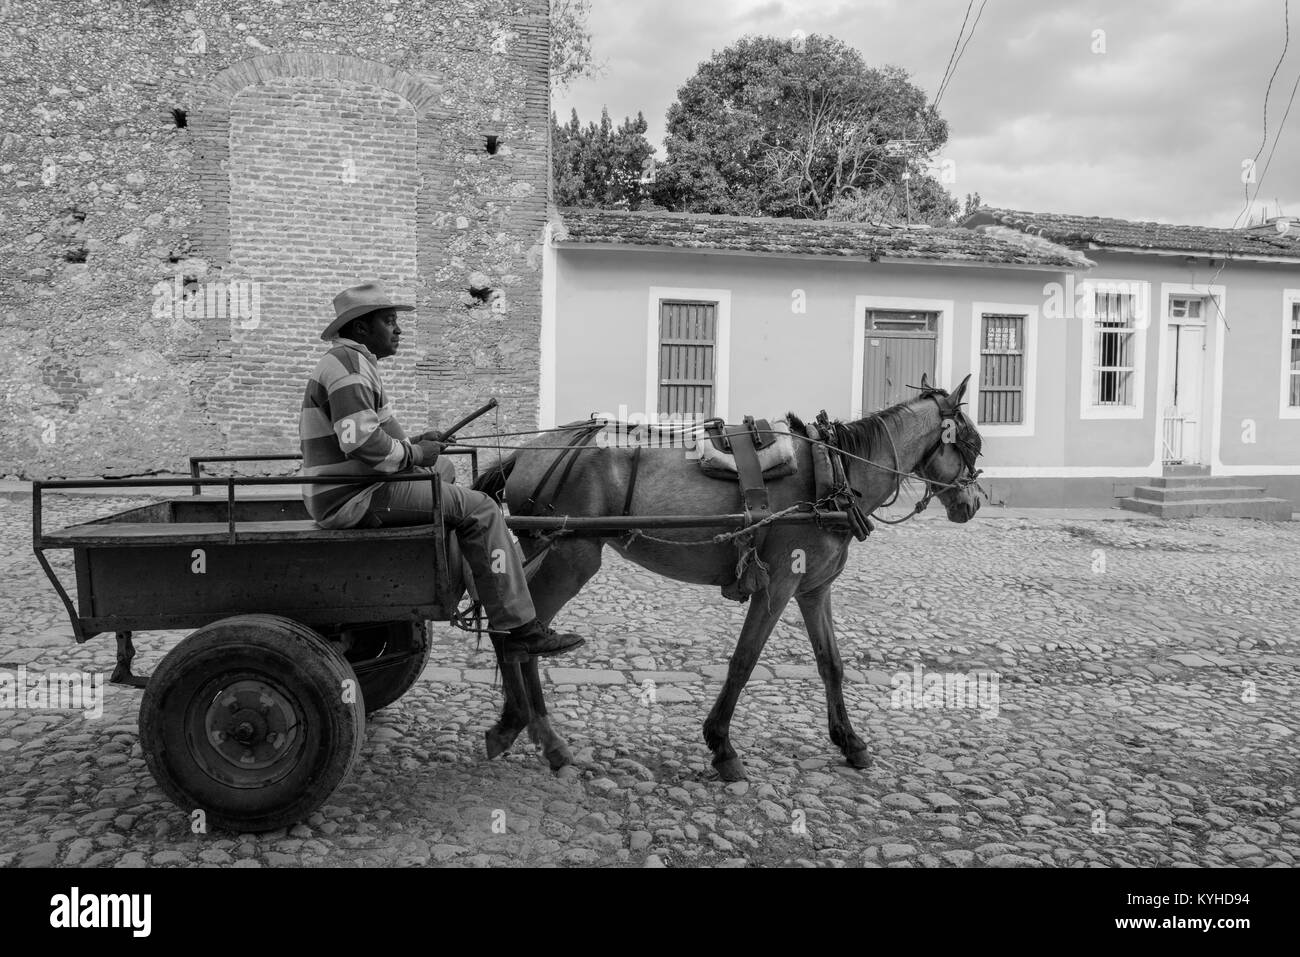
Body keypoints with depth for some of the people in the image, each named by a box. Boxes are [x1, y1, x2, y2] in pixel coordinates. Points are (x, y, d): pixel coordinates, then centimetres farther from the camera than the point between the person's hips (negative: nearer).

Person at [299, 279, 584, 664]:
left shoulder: (352, 362, 20)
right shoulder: (349, 363, -14)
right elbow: (362, 442, -28)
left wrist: (412, 443, 15)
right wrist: (413, 453, -12)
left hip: (340, 494, 11)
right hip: (354, 500, -11)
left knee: (443, 470, 26)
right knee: (478, 510, -14)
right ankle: (519, 629, -14)